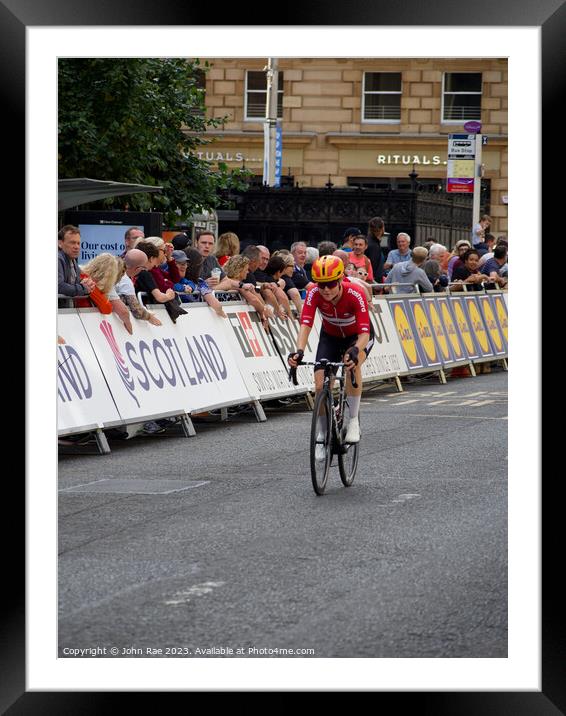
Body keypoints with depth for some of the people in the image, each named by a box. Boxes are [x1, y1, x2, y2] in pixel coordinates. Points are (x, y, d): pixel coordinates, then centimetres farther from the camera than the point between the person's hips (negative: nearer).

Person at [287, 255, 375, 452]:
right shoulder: (314, 293, -29)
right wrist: (299, 351, -56)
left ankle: (354, 421, -20)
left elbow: (364, 332, -41)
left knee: (352, 364, -35)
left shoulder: (355, 294, -36)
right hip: (330, 337, 3)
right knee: (321, 385, -12)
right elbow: (305, 324, -38)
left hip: (357, 336, -3)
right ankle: (322, 435, 9)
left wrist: (355, 351, -62)